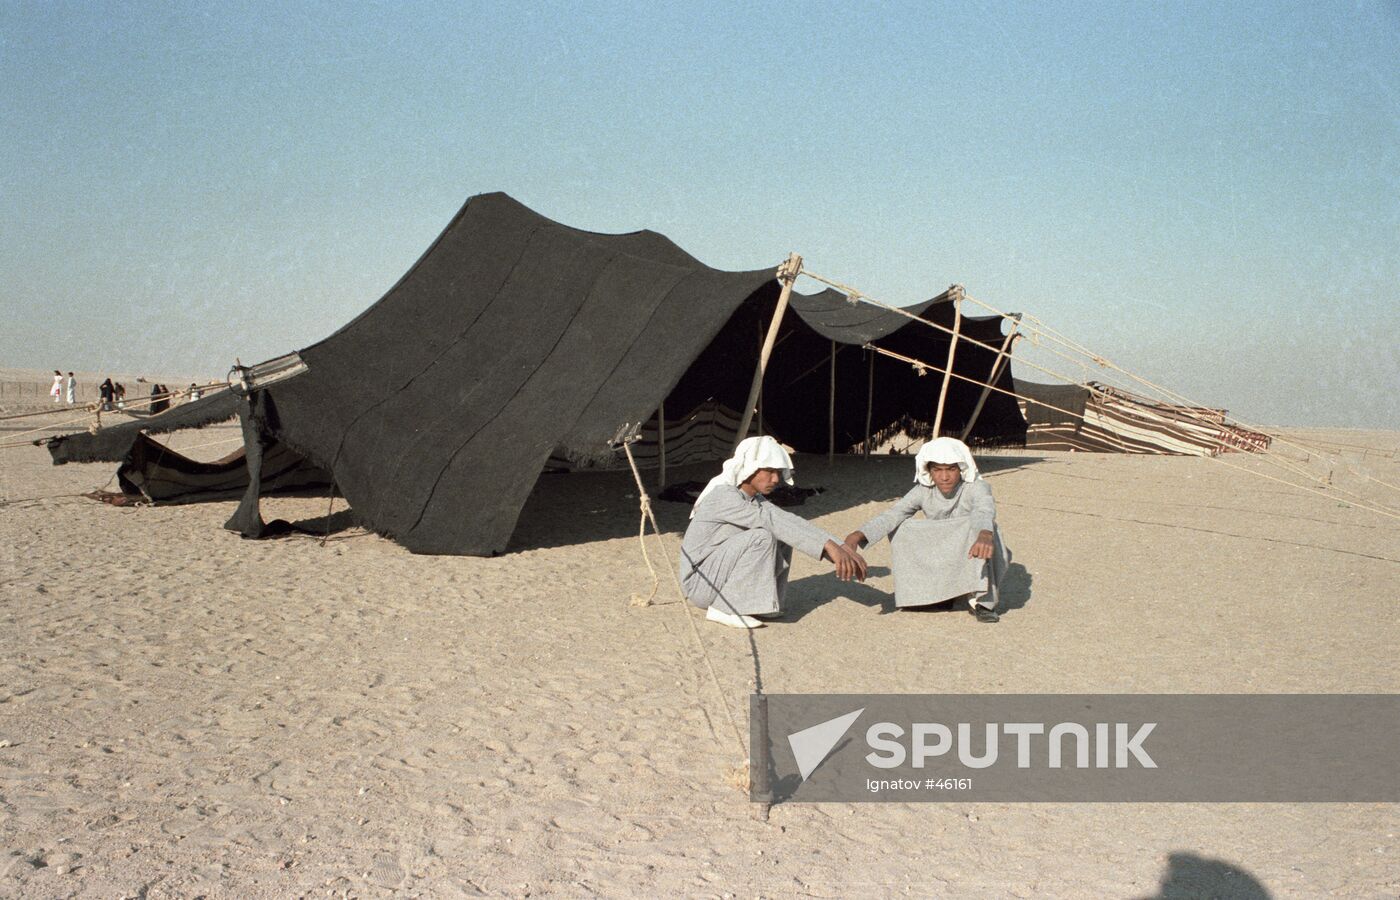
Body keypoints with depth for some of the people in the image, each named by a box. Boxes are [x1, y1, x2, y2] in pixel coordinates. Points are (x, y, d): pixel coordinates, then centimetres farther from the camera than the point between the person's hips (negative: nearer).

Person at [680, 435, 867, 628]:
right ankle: (722, 608, -15)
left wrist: (841, 549, -15)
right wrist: (829, 544, -41)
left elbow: (791, 523, -3)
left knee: (783, 537, 0)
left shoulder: (755, 499, 5)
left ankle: (744, 602, 3)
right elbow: (772, 519, -35)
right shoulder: (723, 496, -23)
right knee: (762, 536, -25)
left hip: (723, 581, 8)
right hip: (702, 583, -8)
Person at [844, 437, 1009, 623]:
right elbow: (893, 514, -24)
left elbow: (985, 510, -44)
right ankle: (943, 592, -7)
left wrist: (985, 535, -69)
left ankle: (981, 599, -23)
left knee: (978, 525, -33)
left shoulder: (976, 487, -21)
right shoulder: (924, 491, -11)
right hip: (942, 563, 4)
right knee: (900, 531, -16)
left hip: (975, 563, -4)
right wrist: (858, 534, -43)